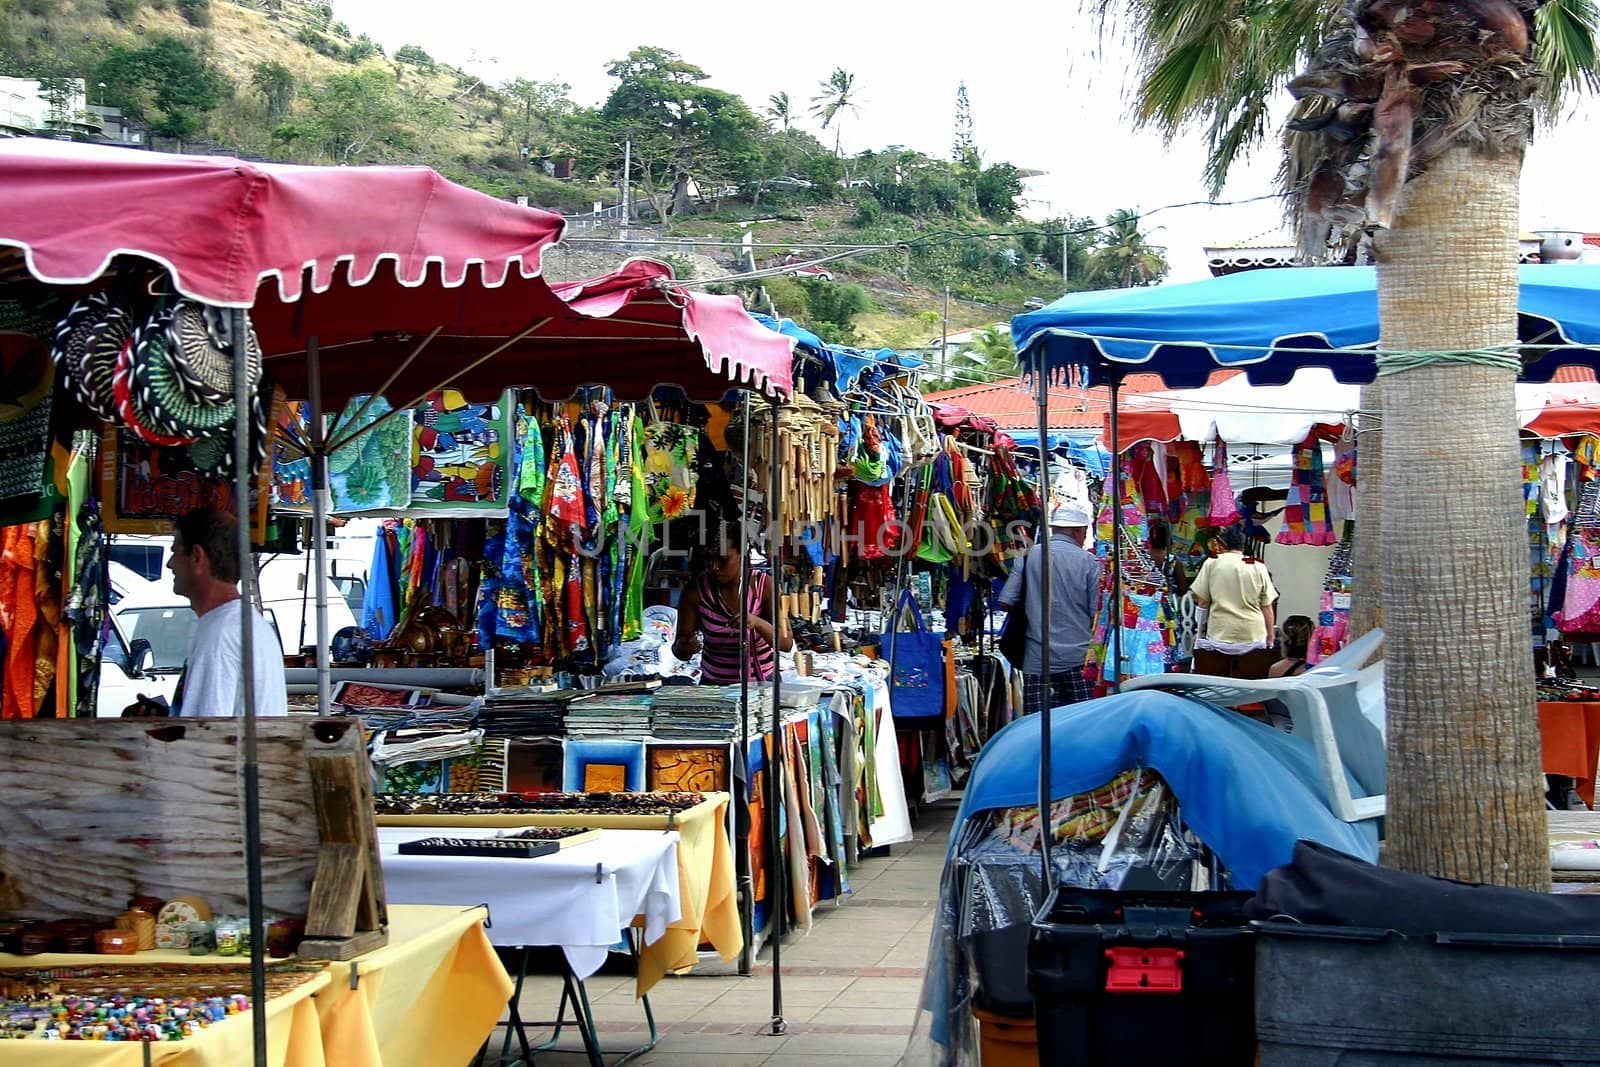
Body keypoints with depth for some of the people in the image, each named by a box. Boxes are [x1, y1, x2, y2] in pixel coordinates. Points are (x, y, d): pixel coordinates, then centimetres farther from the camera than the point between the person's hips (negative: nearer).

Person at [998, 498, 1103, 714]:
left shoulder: (1029, 556, 2)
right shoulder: (1088, 561, -3)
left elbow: (1005, 603, 1)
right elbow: (1096, 614, -3)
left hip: (1038, 660, 1)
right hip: (1078, 658, -1)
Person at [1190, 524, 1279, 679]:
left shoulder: (1212, 564, 0)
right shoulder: (1258, 567, 4)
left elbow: (1202, 602, -1)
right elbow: (1267, 607, 5)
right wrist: (1270, 638, 12)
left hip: (1220, 633, -1)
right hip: (1253, 636, 1)